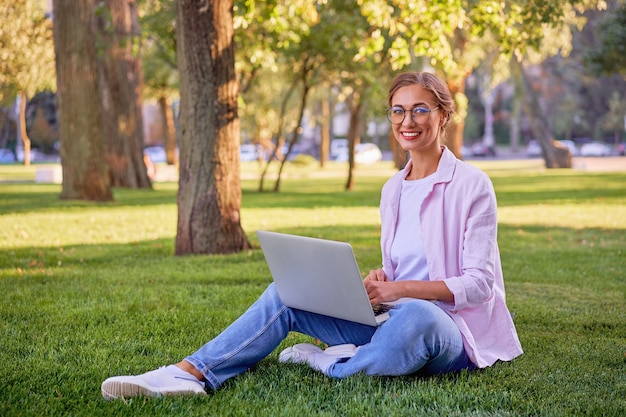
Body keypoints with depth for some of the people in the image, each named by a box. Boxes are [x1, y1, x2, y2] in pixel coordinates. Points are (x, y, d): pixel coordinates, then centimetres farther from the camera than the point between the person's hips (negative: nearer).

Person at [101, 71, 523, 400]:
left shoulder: (471, 184, -7)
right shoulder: (393, 189, 12)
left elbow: (478, 284, -12)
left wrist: (403, 288, -23)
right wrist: (378, 282, -7)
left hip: (451, 330, -6)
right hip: (393, 316, 6)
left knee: (414, 315, -42)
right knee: (286, 292, -8)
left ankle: (330, 364, -15)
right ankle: (192, 373, -21)